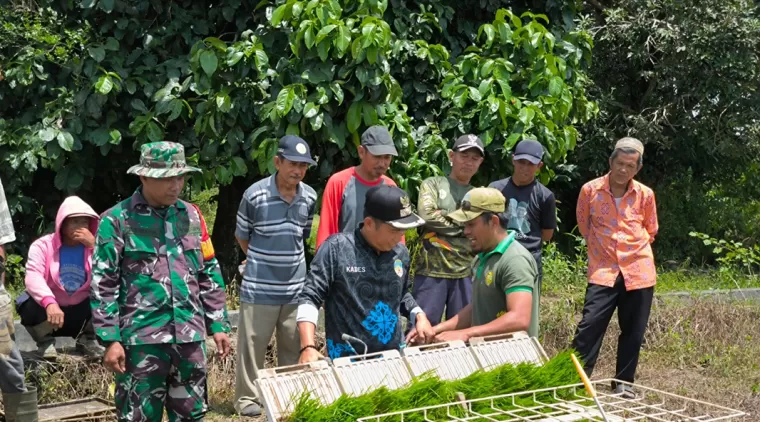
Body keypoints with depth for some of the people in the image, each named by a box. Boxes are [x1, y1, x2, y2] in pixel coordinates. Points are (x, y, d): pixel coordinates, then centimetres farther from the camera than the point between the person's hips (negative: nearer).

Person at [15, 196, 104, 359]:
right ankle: (45, 342, 0)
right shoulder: (43, 245, -10)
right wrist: (49, 303, -46)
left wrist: (94, 246, -26)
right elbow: (33, 277, -28)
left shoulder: (94, 246, -4)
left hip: (81, 314, 2)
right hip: (49, 312, -2)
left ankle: (87, 340, 5)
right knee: (28, 304, -33)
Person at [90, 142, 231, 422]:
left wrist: (218, 324, 10)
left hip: (189, 335, 5)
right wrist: (110, 339, -11)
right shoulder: (117, 220, -5)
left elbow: (209, 274, 15)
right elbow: (103, 285, -6)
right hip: (141, 338, -4)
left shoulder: (191, 215, 10)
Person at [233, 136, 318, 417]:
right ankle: (247, 397, 15)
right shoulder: (255, 195, -12)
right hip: (259, 287, -4)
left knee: (294, 346, 12)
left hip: (296, 287, 4)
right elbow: (241, 235, 3)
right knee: (253, 344, 3)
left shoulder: (310, 197, 0)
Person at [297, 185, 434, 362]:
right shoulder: (337, 248, -10)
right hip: (347, 359, -5)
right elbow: (310, 296, -12)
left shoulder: (401, 253, 6)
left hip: (394, 355, 5)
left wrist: (419, 315, 4)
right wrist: (308, 347, -23)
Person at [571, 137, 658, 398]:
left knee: (633, 332, 8)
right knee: (589, 326, -9)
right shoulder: (590, 190, -4)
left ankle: (624, 383, 21)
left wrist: (632, 247, 11)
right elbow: (584, 225, 13)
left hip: (638, 271, 2)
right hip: (604, 270, -2)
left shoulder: (645, 195, 1)